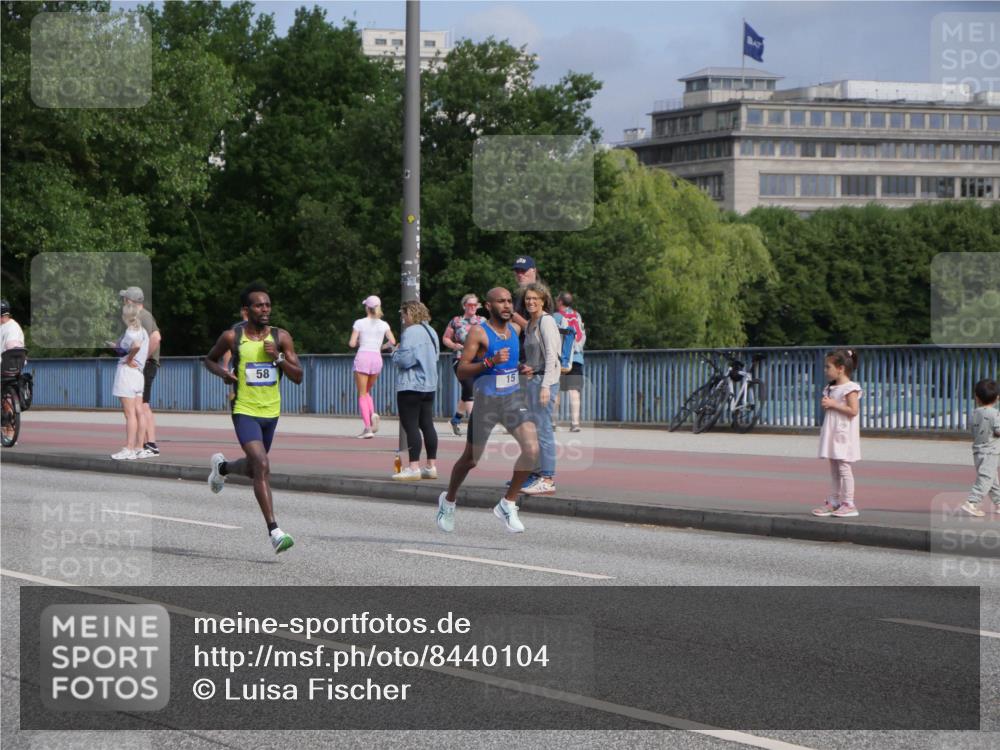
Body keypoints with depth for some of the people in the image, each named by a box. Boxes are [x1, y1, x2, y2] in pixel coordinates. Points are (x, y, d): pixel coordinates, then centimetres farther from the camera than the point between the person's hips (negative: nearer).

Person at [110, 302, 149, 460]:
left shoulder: (130, 331, -14)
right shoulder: (143, 331, 13)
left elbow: (136, 345, -34)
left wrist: (129, 359, -16)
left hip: (127, 370, -9)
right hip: (138, 372, 9)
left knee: (130, 413, -10)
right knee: (138, 412, 8)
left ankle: (129, 449, -12)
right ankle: (139, 447, 10)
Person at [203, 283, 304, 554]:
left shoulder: (281, 337, -1)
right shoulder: (232, 336, -5)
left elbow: (298, 377, -2)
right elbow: (210, 359, 12)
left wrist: (278, 359, -18)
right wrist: (222, 372, -9)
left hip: (271, 412, 4)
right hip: (245, 411, -4)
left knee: (254, 468, 21)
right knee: (262, 466, -21)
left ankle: (222, 467, 56)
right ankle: (274, 532, -24)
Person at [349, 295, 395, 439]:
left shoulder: (360, 323, -2)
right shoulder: (384, 325, 6)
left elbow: (352, 344, -5)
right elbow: (393, 342, -2)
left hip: (363, 357, -3)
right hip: (377, 358, 3)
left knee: (362, 394, 1)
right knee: (367, 391, 22)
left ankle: (368, 427, -12)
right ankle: (373, 414, -5)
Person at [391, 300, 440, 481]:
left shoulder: (411, 332, -16)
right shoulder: (431, 332, 13)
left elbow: (404, 360, -21)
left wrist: (395, 353, 0)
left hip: (411, 386, -9)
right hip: (429, 385, 9)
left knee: (411, 426, -7)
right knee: (427, 425, 11)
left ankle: (414, 467, -10)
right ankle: (432, 466, 12)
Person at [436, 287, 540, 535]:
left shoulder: (516, 329, 8)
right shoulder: (478, 332, -11)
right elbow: (461, 371, -14)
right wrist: (490, 362, -27)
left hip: (514, 398, 4)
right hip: (486, 401, -4)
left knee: (532, 449, -16)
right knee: (471, 459, 8)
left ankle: (508, 505, -2)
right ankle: (448, 500, 36)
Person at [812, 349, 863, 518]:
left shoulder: (850, 388, -13)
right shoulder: (831, 388, 15)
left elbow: (853, 410, -21)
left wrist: (833, 404, -19)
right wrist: (825, 404, 1)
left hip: (844, 435, -9)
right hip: (832, 434, 9)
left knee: (843, 467, -8)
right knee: (834, 469, 12)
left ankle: (849, 504, -6)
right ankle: (833, 502, 16)